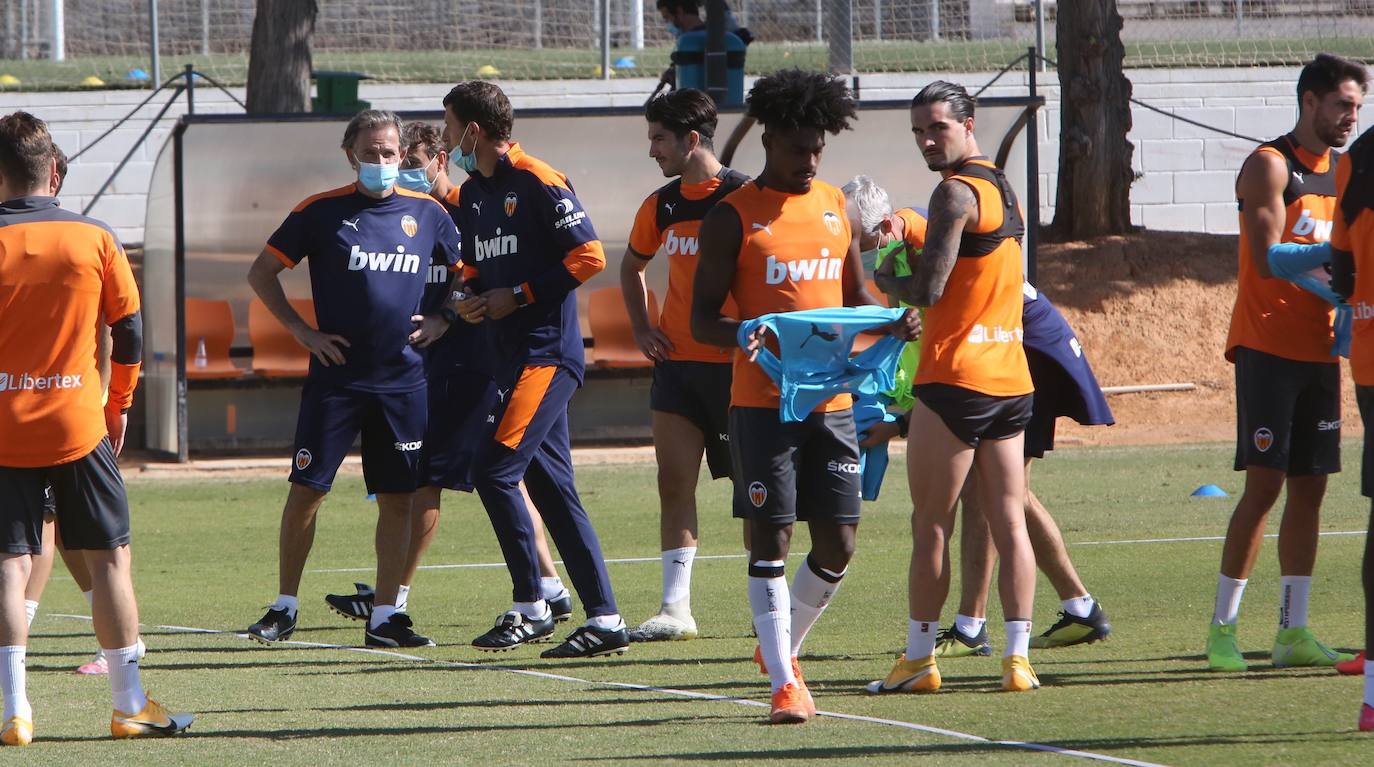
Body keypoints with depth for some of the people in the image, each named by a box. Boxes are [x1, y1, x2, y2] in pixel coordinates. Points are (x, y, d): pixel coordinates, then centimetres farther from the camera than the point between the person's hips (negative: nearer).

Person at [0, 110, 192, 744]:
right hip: (78, 428, 1)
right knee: (109, 558, 8)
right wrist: (119, 405, 19)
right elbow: (129, 329, 5)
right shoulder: (95, 240, -1)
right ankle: (129, 705, 9)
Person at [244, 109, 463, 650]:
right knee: (307, 490, -2)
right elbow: (261, 273, 6)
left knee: (398, 498, 1)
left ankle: (385, 617, 7)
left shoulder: (427, 214, 6)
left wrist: (442, 322, 5)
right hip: (336, 377, -2)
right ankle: (284, 609, 10)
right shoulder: (321, 212, -1)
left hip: (402, 378, 2)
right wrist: (302, 332, -1)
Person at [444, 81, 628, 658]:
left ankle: (529, 607, -5)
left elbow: (589, 256, -15)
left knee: (496, 470, -14)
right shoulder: (472, 193, 16)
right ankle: (605, 618, 7)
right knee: (551, 487, 6)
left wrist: (519, 296, -14)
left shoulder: (539, 183, -11)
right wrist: (471, 298, 6)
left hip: (545, 352, -9)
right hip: (511, 356, 9)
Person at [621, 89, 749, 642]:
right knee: (674, 482, -2)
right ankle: (676, 607, -3)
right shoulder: (662, 206, 9)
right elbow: (632, 265, 27)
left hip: (733, 363, -6)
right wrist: (641, 327, 14)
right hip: (677, 362, 6)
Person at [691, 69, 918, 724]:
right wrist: (742, 337, -26)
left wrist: (890, 323, 0)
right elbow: (702, 319, -4)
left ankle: (781, 646, 28)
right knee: (771, 541, -5)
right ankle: (784, 682, 0)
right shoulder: (733, 217, -4)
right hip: (762, 401, -5)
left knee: (837, 545, 5)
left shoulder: (834, 206, 12)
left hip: (830, 398, 5)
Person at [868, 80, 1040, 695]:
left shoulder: (955, 193, -13)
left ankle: (918, 659, 3)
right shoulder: (1003, 189, 16)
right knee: (1009, 522, 4)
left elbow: (927, 291, -17)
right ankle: (1017, 658, 0)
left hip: (955, 378, -8)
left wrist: (885, 278, 2)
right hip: (1012, 376, 8)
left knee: (930, 523, 0)